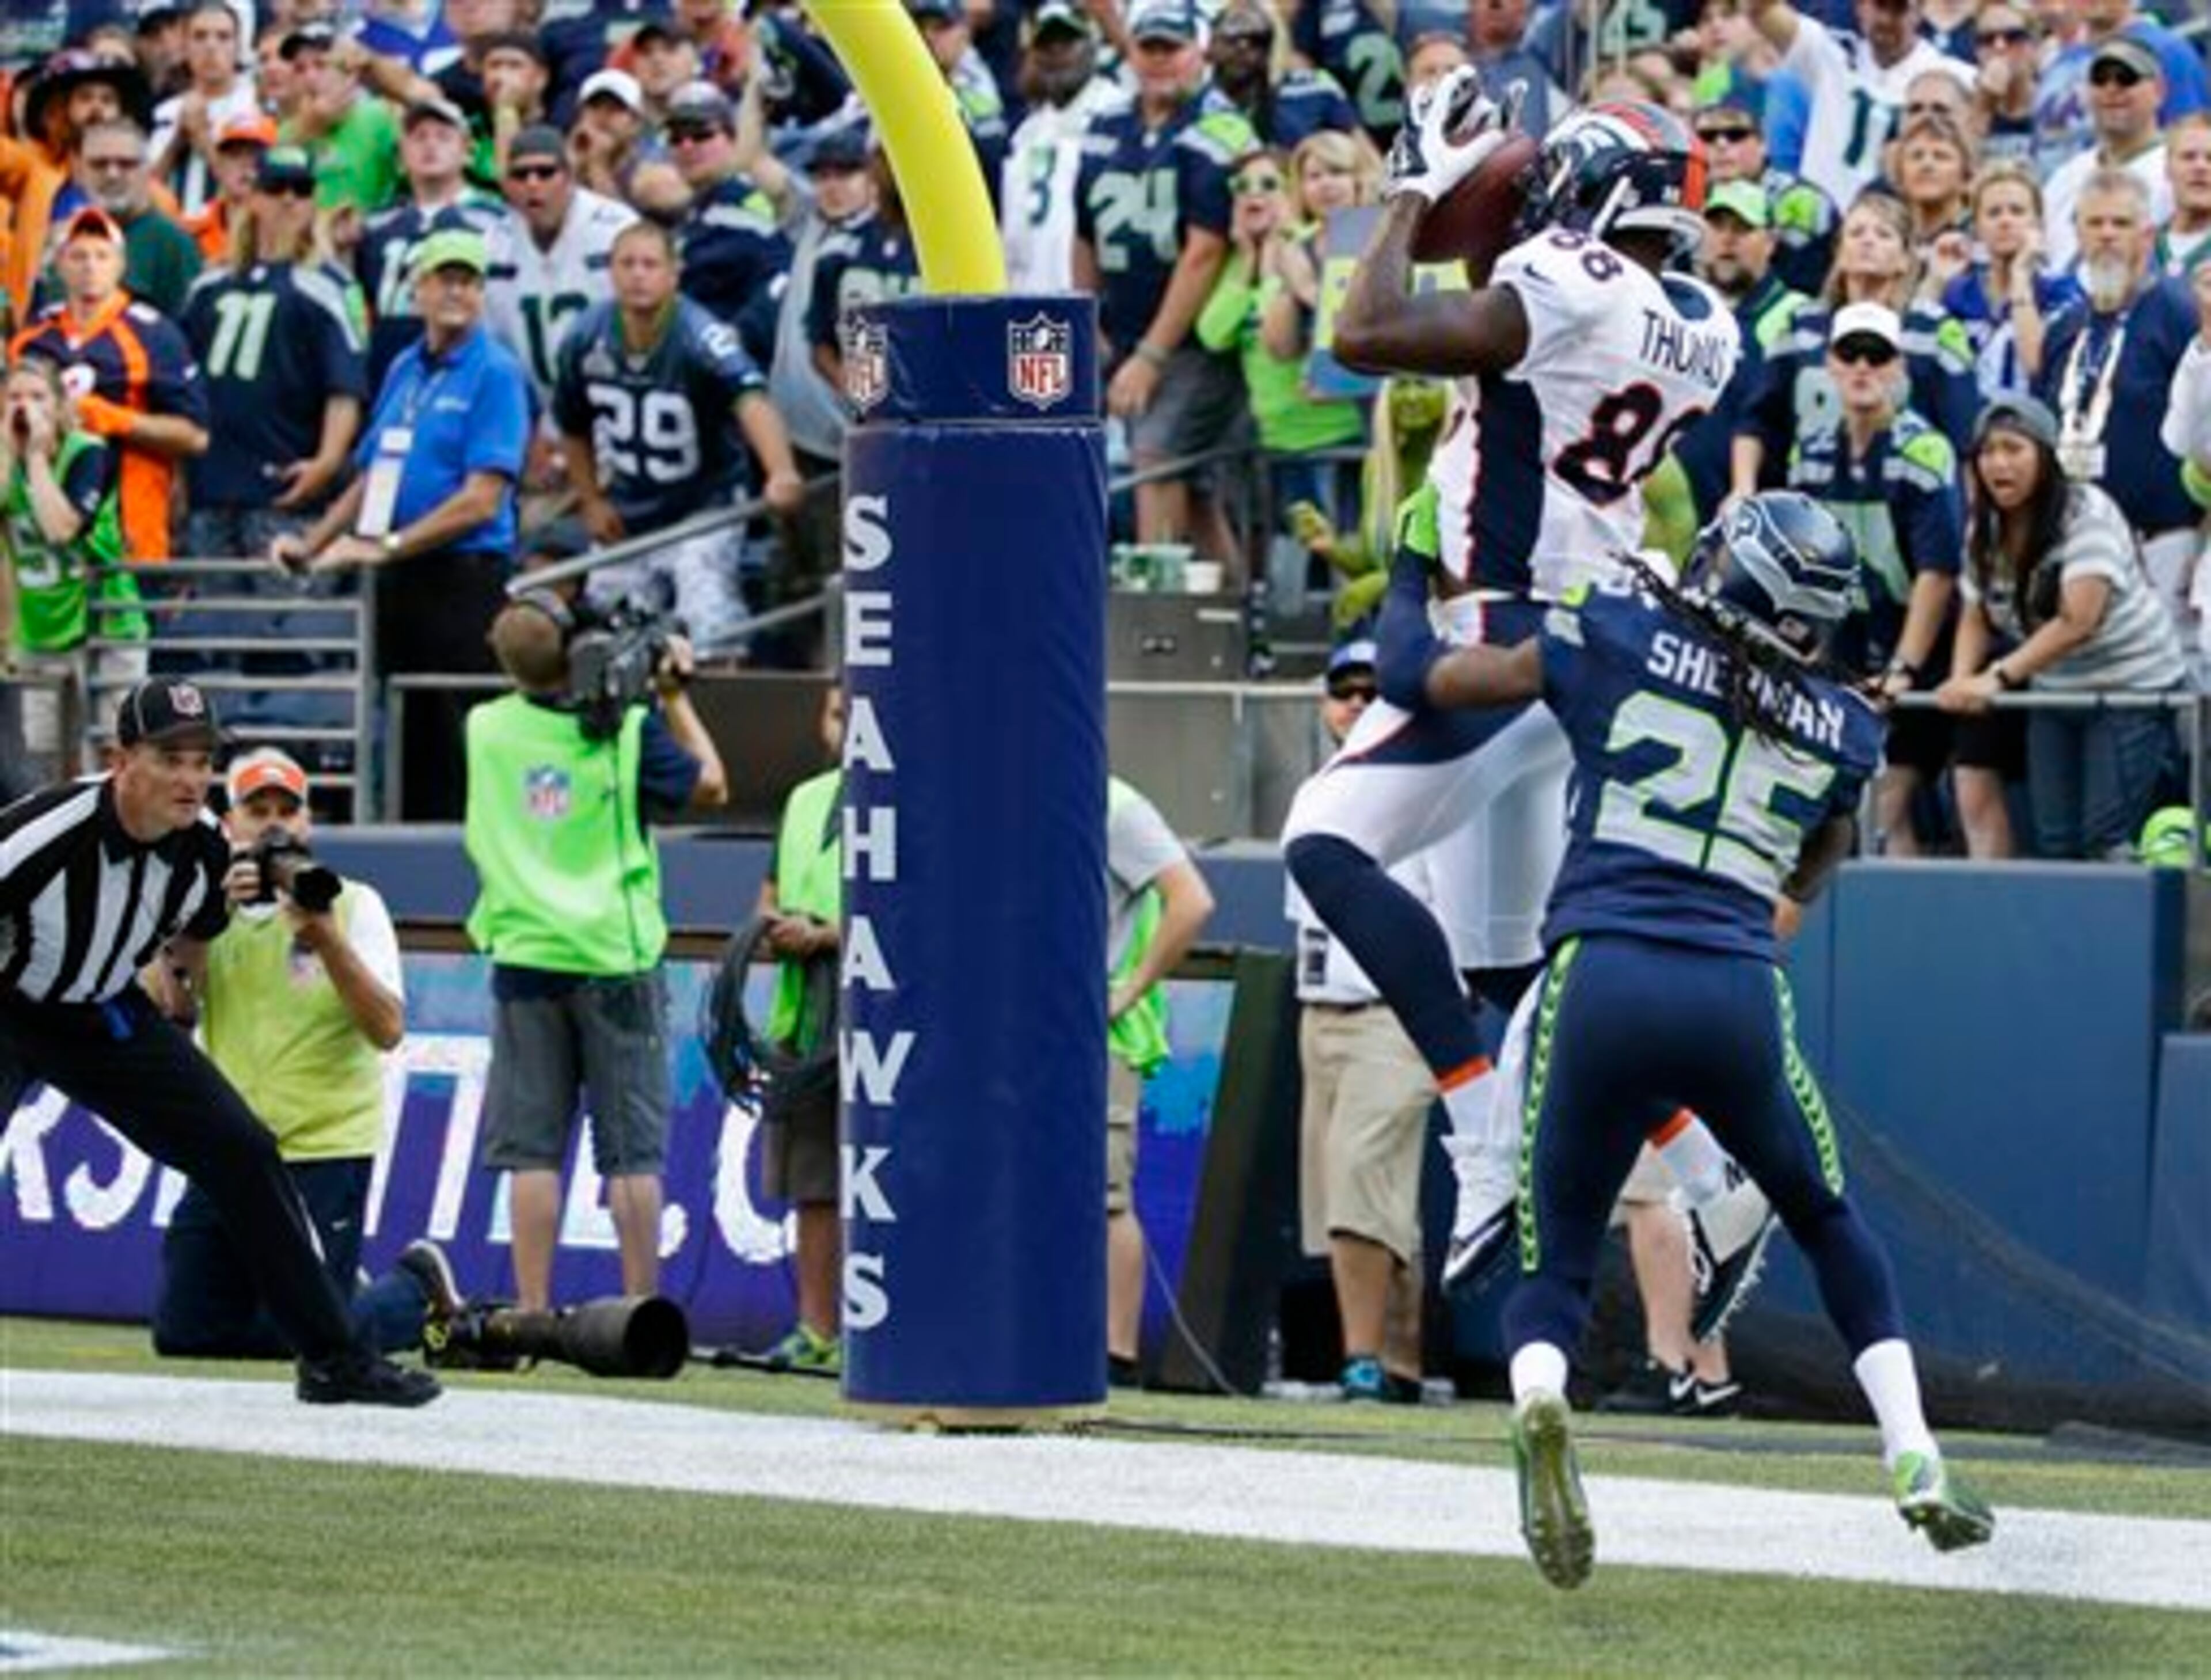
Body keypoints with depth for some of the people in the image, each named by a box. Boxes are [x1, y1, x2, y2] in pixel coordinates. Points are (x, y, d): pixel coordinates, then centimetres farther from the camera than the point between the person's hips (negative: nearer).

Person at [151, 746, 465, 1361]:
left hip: (326, 1152, -4)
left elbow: (388, 1031, -12)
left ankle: (417, 1285, 19)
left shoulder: (353, 904, -1)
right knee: (184, 1333, 1)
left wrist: (326, 939, -22)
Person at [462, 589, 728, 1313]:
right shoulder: (629, 730, -7)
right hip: (616, 959, -1)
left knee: (532, 1149, 2)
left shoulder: (486, 730, 0)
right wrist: (674, 697, 11)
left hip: (525, 956, 1)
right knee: (632, 1151, 3)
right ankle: (641, 1310, 1)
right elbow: (709, 787, 5)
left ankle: (533, 1313, -3)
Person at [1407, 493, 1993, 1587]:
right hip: (1740, 996, 2)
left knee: (1555, 1266, 10)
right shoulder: (1841, 728, 13)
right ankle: (1915, 1464, 19)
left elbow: (1446, 682, 18)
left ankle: (1541, 1407, -24)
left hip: (1601, 979, -2)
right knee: (1828, 1224, 27)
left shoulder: (1616, 635, 5)